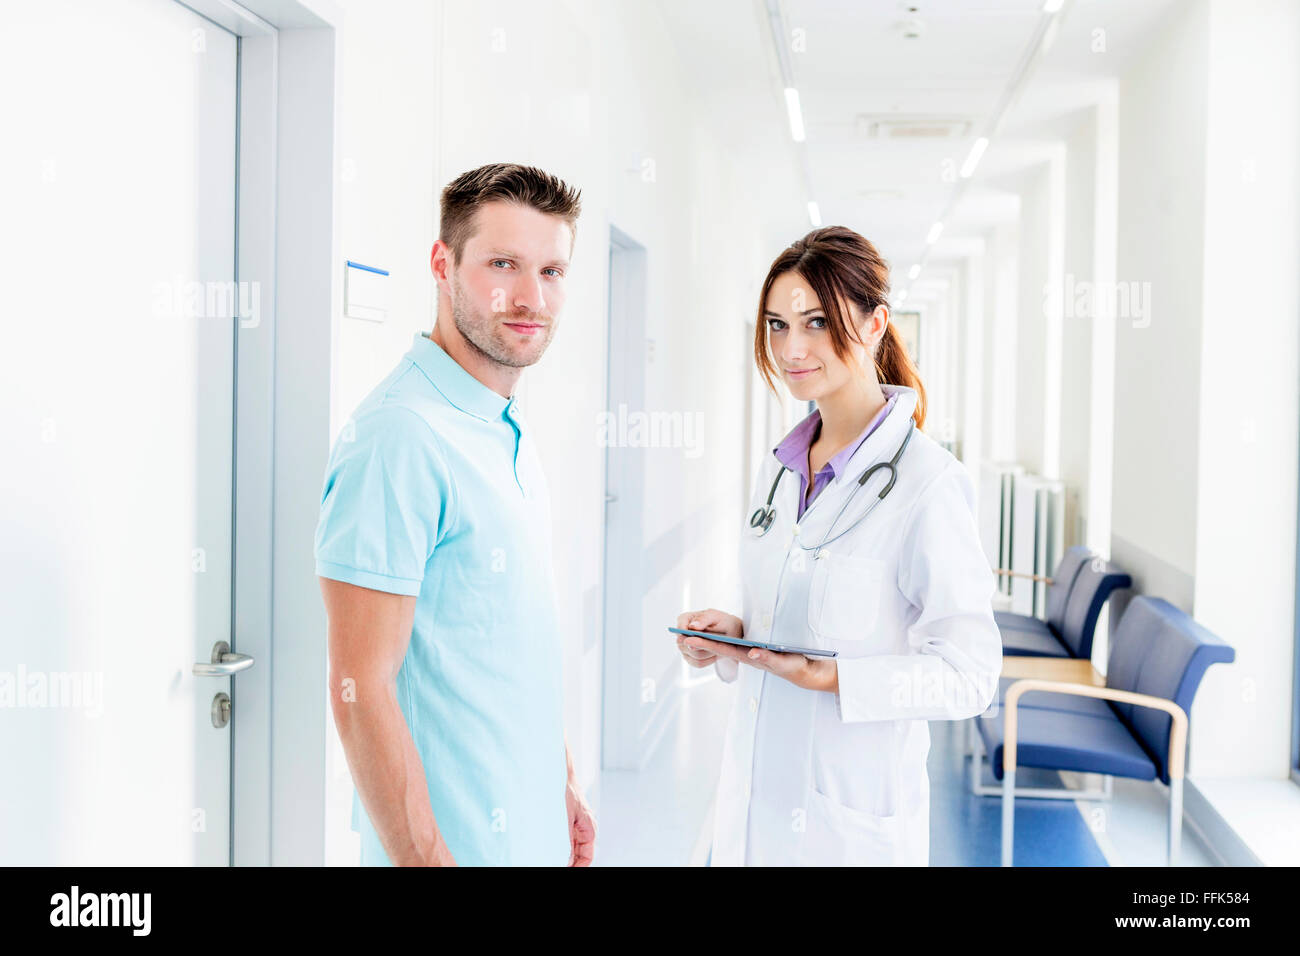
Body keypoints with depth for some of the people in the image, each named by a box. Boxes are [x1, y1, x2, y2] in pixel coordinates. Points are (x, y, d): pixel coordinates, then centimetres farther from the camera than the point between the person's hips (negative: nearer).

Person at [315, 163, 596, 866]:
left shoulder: (510, 437, 9)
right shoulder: (397, 438, -20)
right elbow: (360, 691, -22)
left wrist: (561, 784, 13)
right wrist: (427, 857, -22)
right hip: (454, 843, -8)